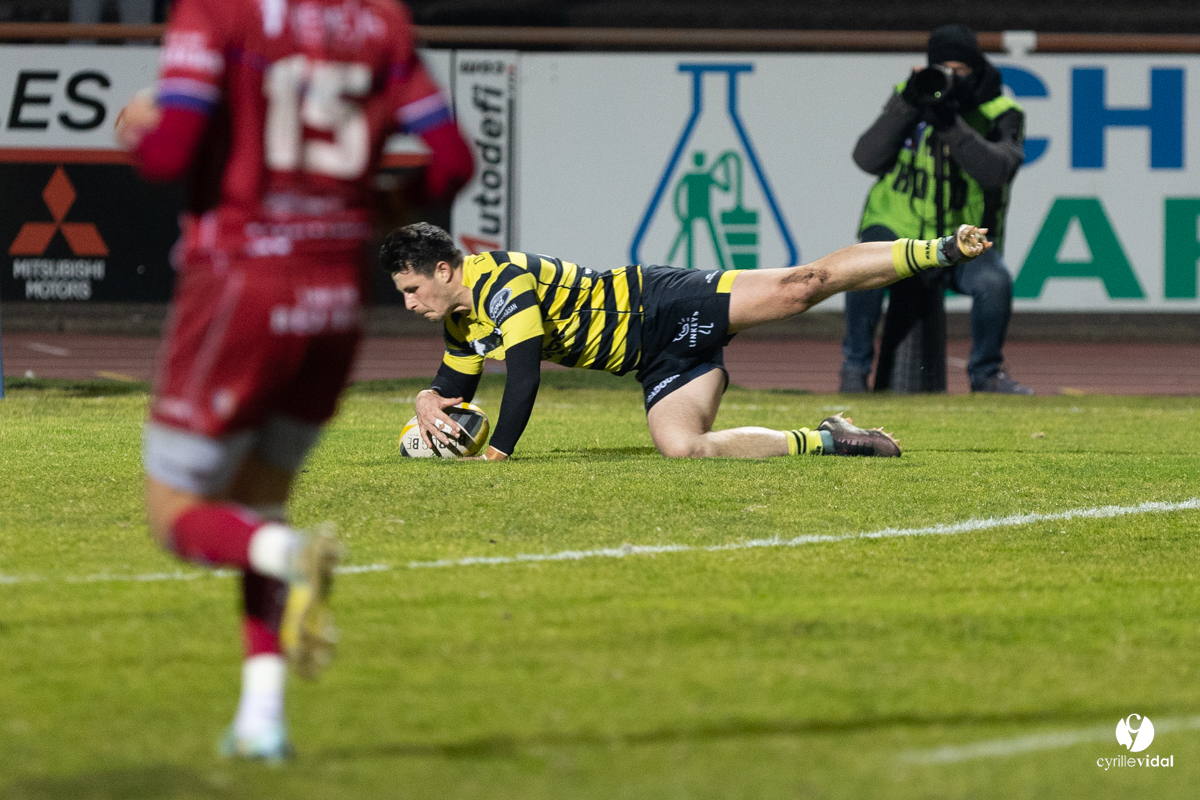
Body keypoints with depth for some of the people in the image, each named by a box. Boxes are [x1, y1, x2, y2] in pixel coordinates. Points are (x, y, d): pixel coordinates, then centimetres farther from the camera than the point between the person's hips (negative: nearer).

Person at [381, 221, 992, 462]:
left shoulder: (500, 281, -20)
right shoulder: (462, 324, 10)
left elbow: (525, 375, -26)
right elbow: (454, 385, 24)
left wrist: (497, 453, -22)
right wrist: (429, 402, 0)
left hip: (661, 306, -8)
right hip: (661, 360, 8)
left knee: (801, 285, -18)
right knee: (682, 446, -13)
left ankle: (943, 250, -10)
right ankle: (822, 441, -3)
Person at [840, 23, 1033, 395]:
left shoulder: (999, 115, -4)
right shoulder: (908, 95, 2)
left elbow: (997, 170, -24)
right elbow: (867, 159, -11)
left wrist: (951, 126, -35)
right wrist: (906, 107, -22)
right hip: (898, 230, 0)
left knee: (994, 281, -30)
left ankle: (986, 374, -5)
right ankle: (855, 368, -13)